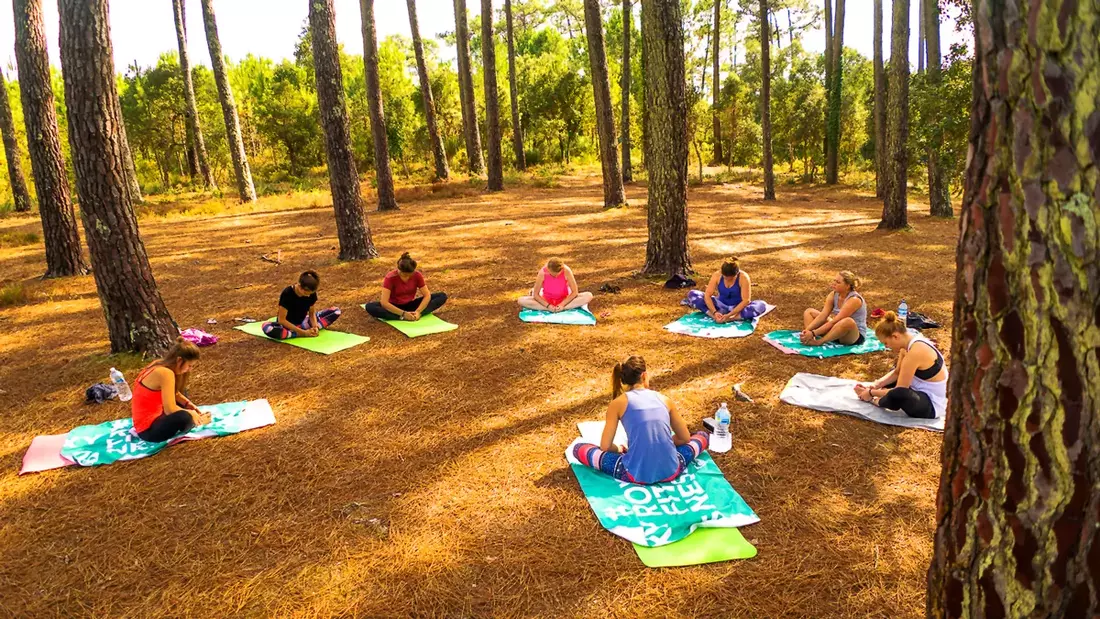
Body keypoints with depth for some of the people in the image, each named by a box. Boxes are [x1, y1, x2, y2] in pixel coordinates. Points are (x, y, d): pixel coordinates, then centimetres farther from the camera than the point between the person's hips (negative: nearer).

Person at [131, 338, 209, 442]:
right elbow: (170, 410, -28)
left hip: (153, 415, 10)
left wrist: (189, 404, 4)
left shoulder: (160, 364, 2)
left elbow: (174, 393, 17)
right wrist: (190, 413, -12)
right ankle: (197, 421, 0)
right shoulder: (166, 373, -26)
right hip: (147, 429, -10)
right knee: (184, 417, -32)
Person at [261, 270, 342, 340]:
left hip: (302, 322, 4)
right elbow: (281, 320, -23)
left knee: (336, 311, -11)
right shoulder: (287, 293, -26)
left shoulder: (311, 294, -14)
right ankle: (302, 334, -32)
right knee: (267, 328, -41)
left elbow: (312, 313, 0)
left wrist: (315, 326, -22)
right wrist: (303, 332, -29)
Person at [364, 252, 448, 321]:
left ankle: (415, 315, -33)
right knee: (370, 307, -33)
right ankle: (403, 318, -37)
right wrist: (403, 313, -37)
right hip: (395, 307, -3)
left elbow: (427, 295, -14)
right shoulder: (390, 278, -23)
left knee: (442, 296, -16)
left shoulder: (417, 275, -14)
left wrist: (418, 311, -31)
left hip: (410, 305, 3)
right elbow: (384, 302, -29)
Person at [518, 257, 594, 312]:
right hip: (547, 301, 1)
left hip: (564, 300, -1)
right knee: (521, 300, -25)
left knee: (589, 296, -24)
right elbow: (536, 295, -15)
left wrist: (562, 304, -24)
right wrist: (548, 306, -24)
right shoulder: (543, 273, -24)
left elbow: (574, 292, -17)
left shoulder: (567, 271, -24)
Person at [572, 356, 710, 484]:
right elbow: (685, 438, 23)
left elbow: (605, 446, 7)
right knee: (703, 435, 31)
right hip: (670, 472, 3)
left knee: (579, 448, 14)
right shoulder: (665, 400, 13)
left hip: (637, 475, -3)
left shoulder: (618, 403, 6)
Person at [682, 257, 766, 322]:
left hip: (738, 308, -2)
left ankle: (730, 318, -40)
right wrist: (714, 312, -33)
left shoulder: (743, 277, -23)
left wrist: (729, 315, -33)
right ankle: (713, 316, -34)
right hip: (721, 305, 2)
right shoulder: (717, 275, -16)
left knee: (761, 305, -34)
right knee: (692, 294, -17)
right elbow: (707, 295, -18)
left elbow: (746, 300, -25)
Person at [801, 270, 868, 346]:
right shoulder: (834, 294, -3)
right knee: (809, 312, 3)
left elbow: (834, 321, -29)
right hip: (837, 331, 8)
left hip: (856, 335, -8)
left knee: (848, 321, -42)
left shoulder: (854, 299, -24)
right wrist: (807, 330, -25)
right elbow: (822, 316, -10)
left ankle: (818, 342, -31)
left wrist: (813, 333, -33)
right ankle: (808, 340, -24)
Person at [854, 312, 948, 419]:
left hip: (932, 406, -10)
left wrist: (872, 393, -12)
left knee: (895, 395, -38)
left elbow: (899, 391, -24)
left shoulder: (915, 352, -29)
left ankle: (875, 401, -6)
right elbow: (897, 372, 14)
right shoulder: (909, 341, -1)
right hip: (924, 393, 10)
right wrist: (876, 385, 2)